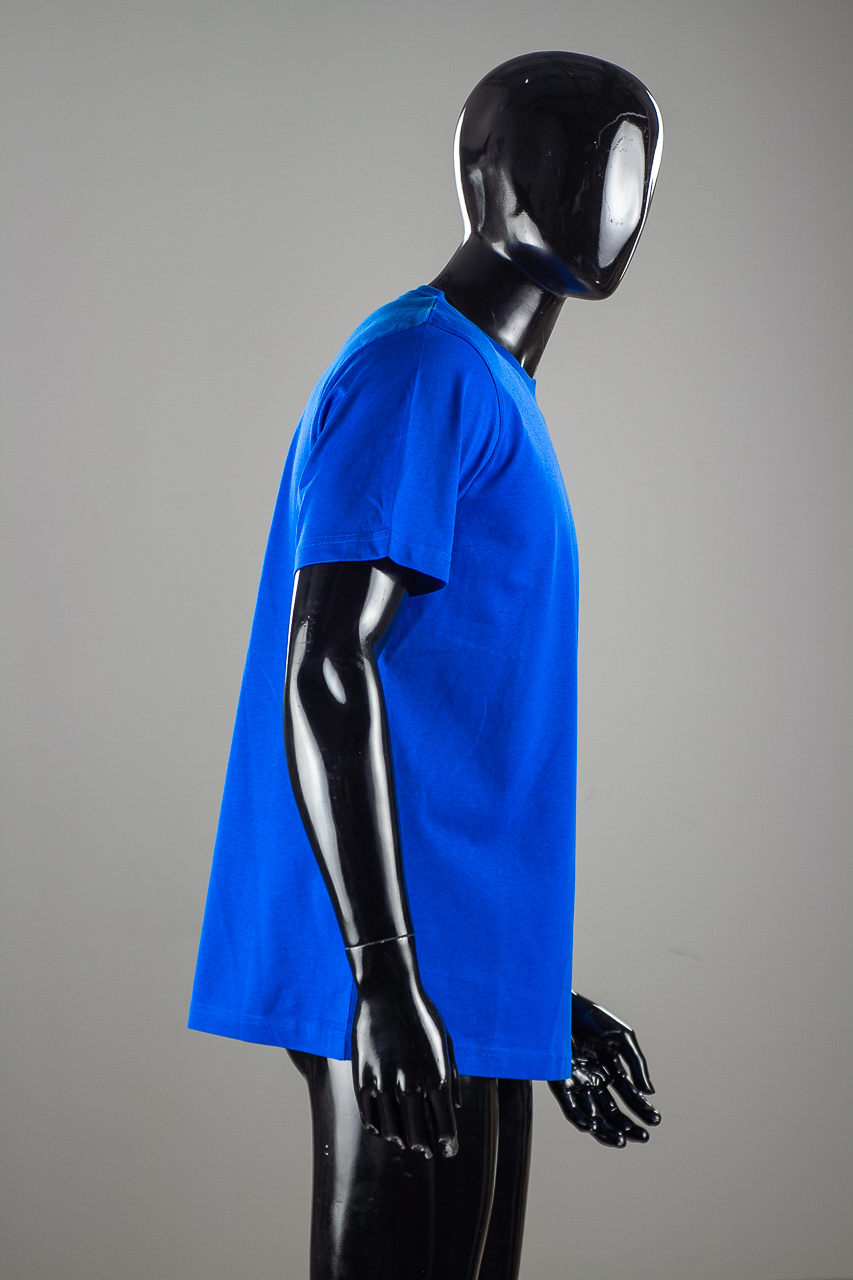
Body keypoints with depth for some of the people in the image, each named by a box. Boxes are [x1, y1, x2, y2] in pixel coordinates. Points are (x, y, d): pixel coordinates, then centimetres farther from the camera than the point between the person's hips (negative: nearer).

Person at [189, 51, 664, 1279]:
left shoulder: (495, 397, 21)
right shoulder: (417, 372, -9)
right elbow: (322, 678, -17)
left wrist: (545, 998, 25)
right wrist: (385, 976, -22)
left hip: (479, 988, 10)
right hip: (410, 987, -10)